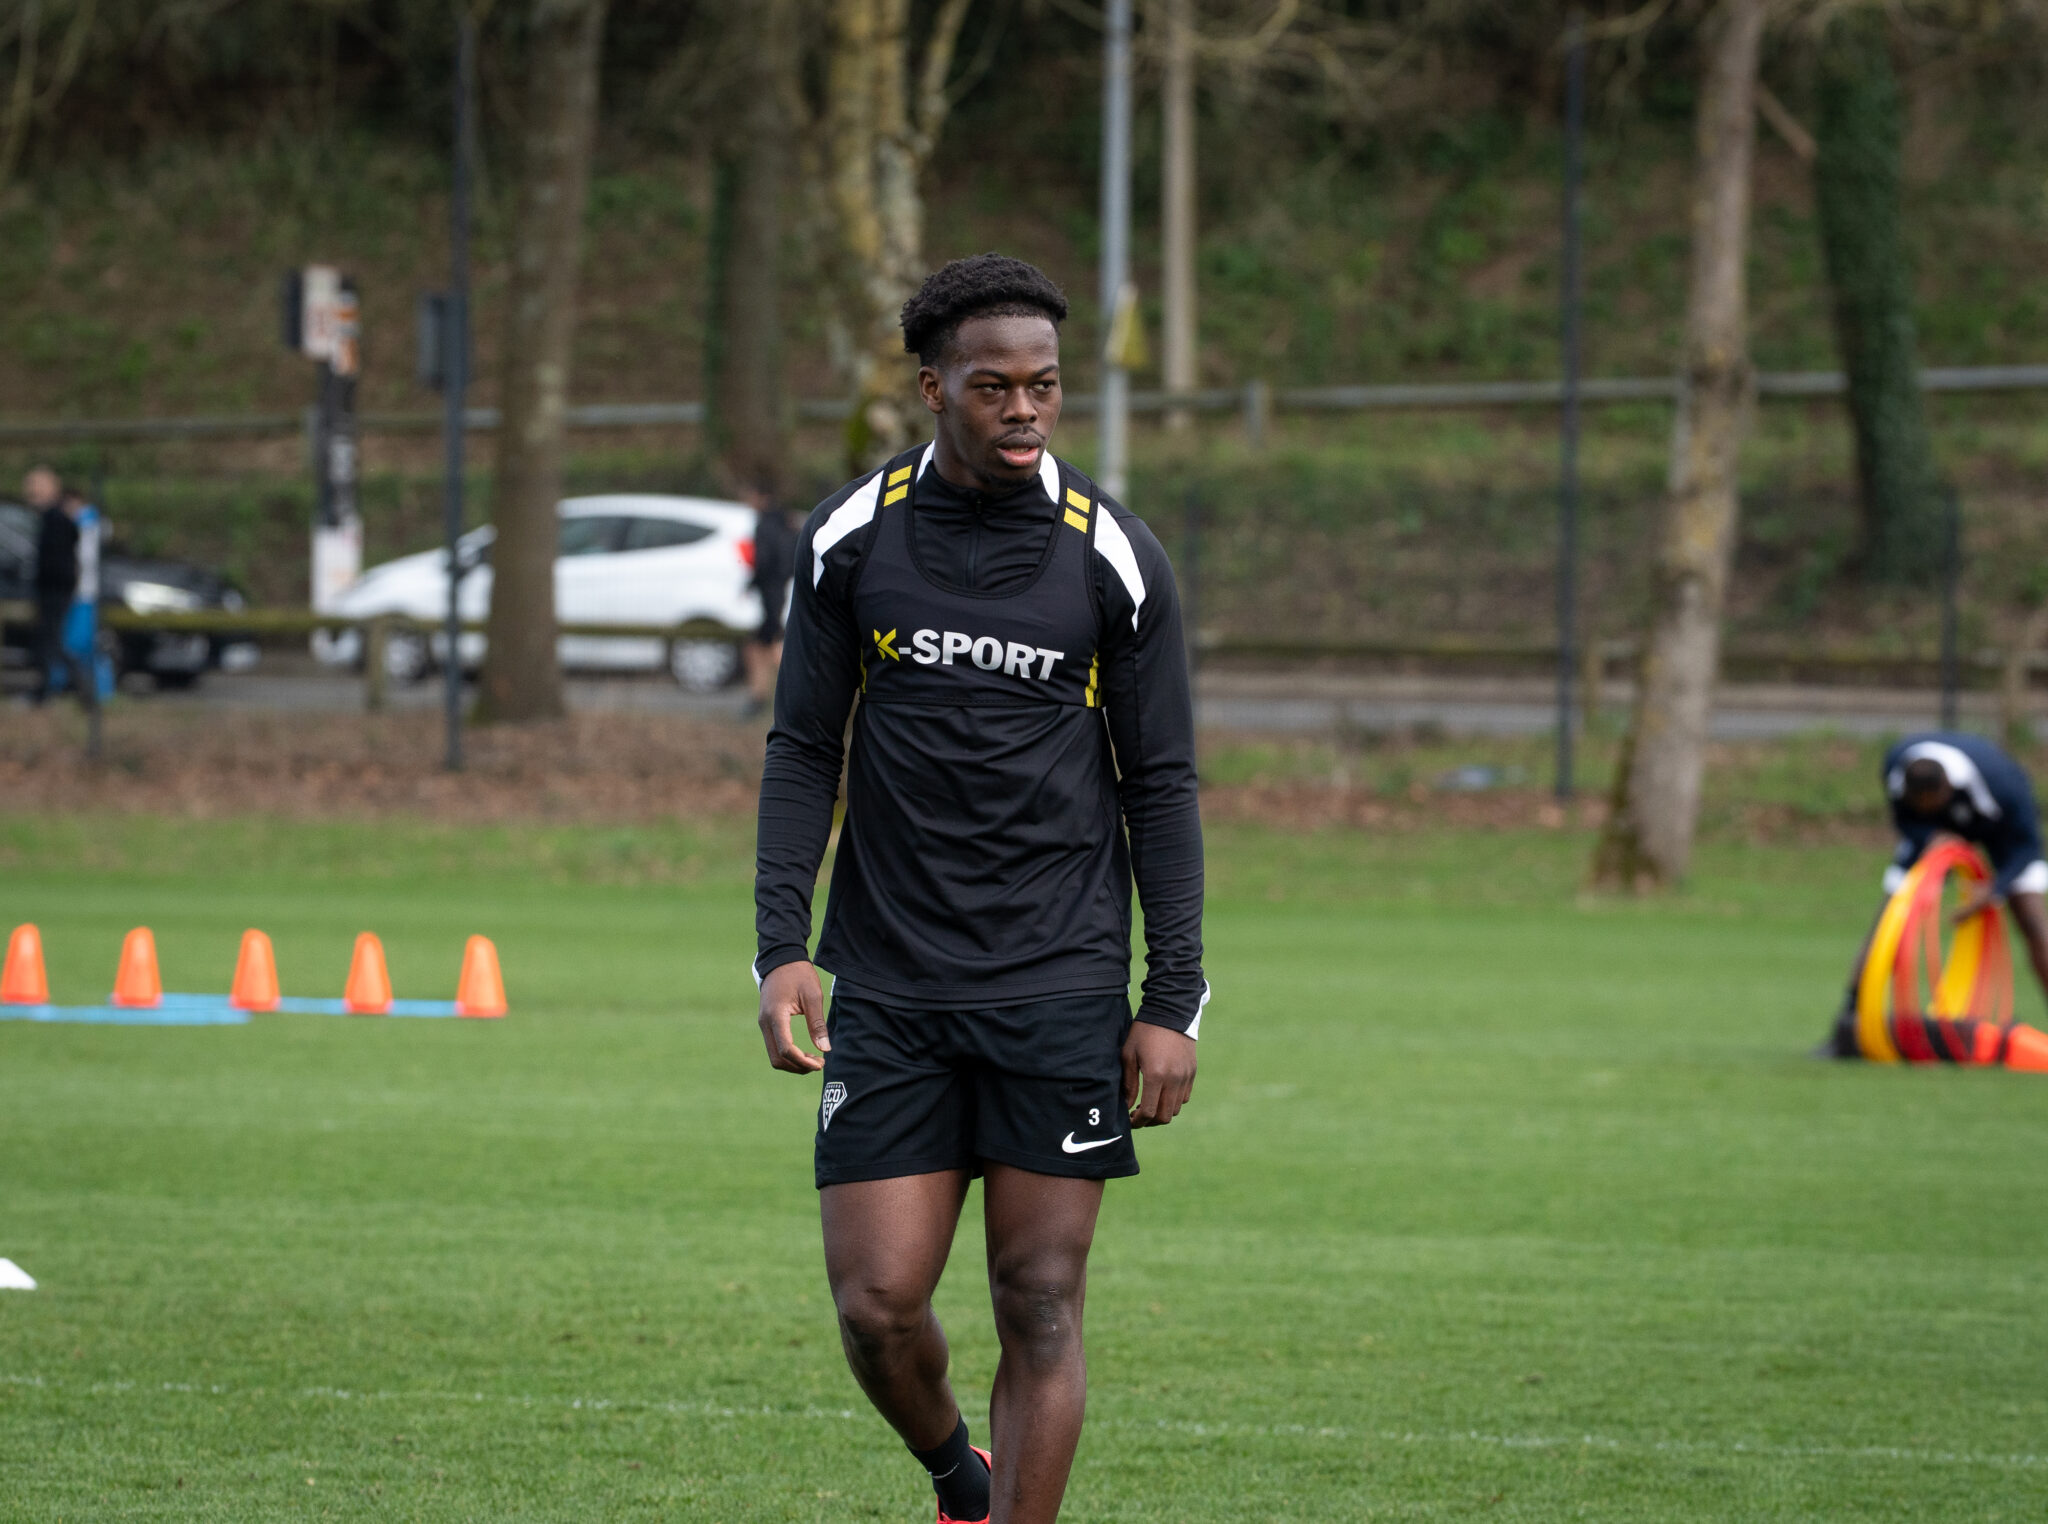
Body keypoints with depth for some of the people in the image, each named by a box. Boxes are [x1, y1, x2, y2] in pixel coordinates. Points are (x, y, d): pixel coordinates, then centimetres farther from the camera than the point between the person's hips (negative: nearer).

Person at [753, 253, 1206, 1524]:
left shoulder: (1114, 558, -1)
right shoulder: (852, 540, 3)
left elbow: (1161, 785, 3)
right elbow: (805, 750, 8)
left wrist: (1175, 1001, -2)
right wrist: (784, 946, -2)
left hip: (1060, 990, -1)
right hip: (889, 990, 1)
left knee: (1041, 1309, -2)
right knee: (879, 1303, -3)